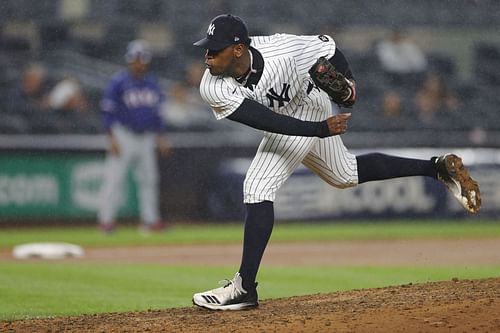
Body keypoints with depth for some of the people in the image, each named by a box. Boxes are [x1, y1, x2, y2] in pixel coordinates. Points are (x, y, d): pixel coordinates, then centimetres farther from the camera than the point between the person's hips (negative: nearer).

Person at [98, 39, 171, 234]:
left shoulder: (153, 83, 10)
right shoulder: (118, 82, -7)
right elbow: (108, 111, -8)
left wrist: (161, 137, 12)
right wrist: (111, 138, -15)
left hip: (146, 138, 5)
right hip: (123, 135, -5)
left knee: (149, 178, 7)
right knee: (114, 178, -8)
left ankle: (150, 220, 13)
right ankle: (106, 219, -4)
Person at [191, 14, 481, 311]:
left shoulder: (281, 50, -36)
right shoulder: (214, 89, -28)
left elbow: (325, 44, -14)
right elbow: (269, 120, -35)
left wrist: (348, 80, -22)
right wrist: (321, 129, -41)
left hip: (311, 106, -5)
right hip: (283, 126, 5)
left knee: (258, 187, -19)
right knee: (347, 175, 24)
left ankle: (245, 287, -15)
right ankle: (439, 167, 39)